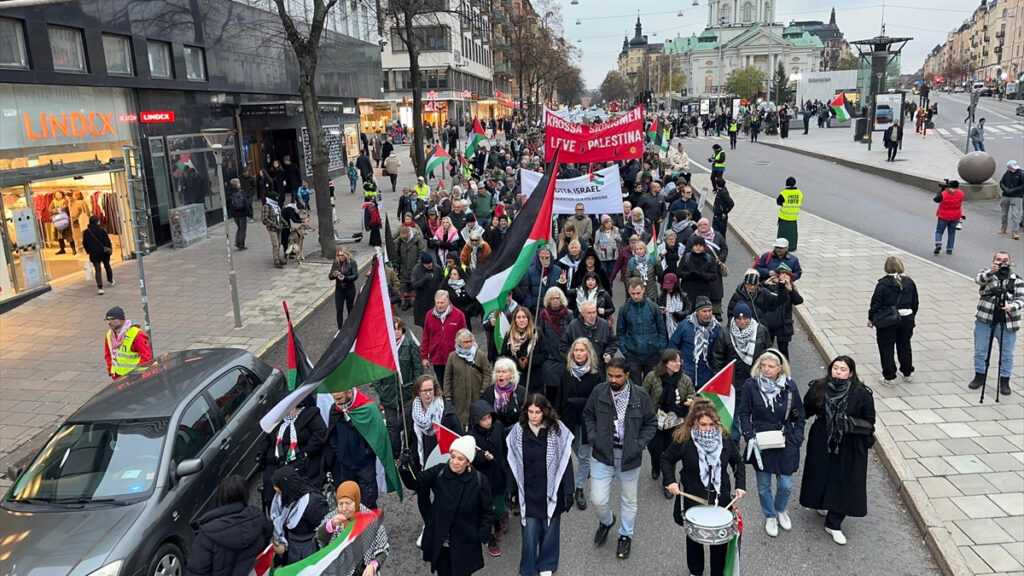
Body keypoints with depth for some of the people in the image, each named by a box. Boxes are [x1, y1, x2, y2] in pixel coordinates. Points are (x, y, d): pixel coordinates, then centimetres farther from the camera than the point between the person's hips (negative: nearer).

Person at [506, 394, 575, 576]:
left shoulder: (558, 431, -10)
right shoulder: (518, 432, -6)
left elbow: (565, 463, -6)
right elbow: (513, 465, 1)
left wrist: (568, 492, -5)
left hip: (551, 492, 0)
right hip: (528, 493, 0)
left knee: (549, 531, 12)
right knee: (529, 534, 1)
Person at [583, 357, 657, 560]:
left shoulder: (640, 396, -10)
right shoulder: (598, 392, -7)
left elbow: (651, 423, 1)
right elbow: (588, 416, 7)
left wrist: (638, 446, -10)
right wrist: (593, 438, -6)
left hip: (629, 458, 0)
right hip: (602, 455, 0)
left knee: (629, 500, 15)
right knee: (598, 500, 0)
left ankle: (625, 536, 39)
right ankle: (606, 522, 35)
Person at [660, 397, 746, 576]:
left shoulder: (725, 438, -8)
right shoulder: (683, 440, -15)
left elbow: (738, 462, 7)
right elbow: (666, 459, -1)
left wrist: (740, 485, -2)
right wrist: (670, 481, -13)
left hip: (720, 499, 1)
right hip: (692, 500, -1)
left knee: (720, 539, 7)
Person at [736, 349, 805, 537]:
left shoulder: (789, 386, -6)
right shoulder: (751, 385, -9)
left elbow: (800, 415, 4)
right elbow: (743, 413, -2)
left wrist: (797, 437, -3)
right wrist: (749, 436, -13)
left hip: (784, 444, 1)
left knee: (786, 484, 7)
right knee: (763, 485, 12)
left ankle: (781, 510, 38)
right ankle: (770, 517, 35)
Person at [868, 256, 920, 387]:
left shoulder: (883, 283, -14)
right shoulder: (909, 282, 1)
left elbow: (875, 303, -13)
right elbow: (915, 303, 9)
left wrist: (871, 318, -1)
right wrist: (911, 316, 23)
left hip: (887, 322, -5)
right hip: (906, 319, 5)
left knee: (886, 349, 5)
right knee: (905, 346, 20)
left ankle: (889, 377, 8)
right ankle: (907, 374, 32)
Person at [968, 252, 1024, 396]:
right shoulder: (987, 273, 2)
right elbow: (978, 279, -21)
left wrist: (1012, 306, -28)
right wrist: (991, 272, -40)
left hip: (1007, 324, 0)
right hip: (984, 321, 0)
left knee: (1007, 354, 8)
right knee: (980, 351, 12)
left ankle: (1005, 381, 23)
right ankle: (980, 376, 29)